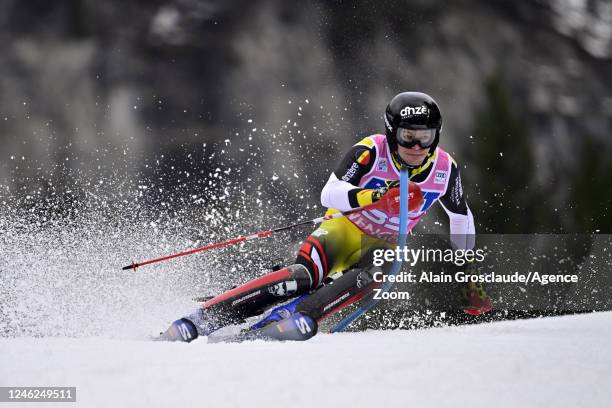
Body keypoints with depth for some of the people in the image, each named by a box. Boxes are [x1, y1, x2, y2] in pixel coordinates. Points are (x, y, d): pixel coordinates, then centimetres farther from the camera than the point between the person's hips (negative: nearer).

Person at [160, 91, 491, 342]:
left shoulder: (445, 170, -10)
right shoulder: (372, 151, -20)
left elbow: (462, 221, 9)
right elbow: (329, 194, -32)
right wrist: (378, 196, -46)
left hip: (384, 245, 3)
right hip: (345, 229, -3)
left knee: (371, 275, -35)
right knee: (304, 277, -32)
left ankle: (290, 318, -46)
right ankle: (196, 321, -35)